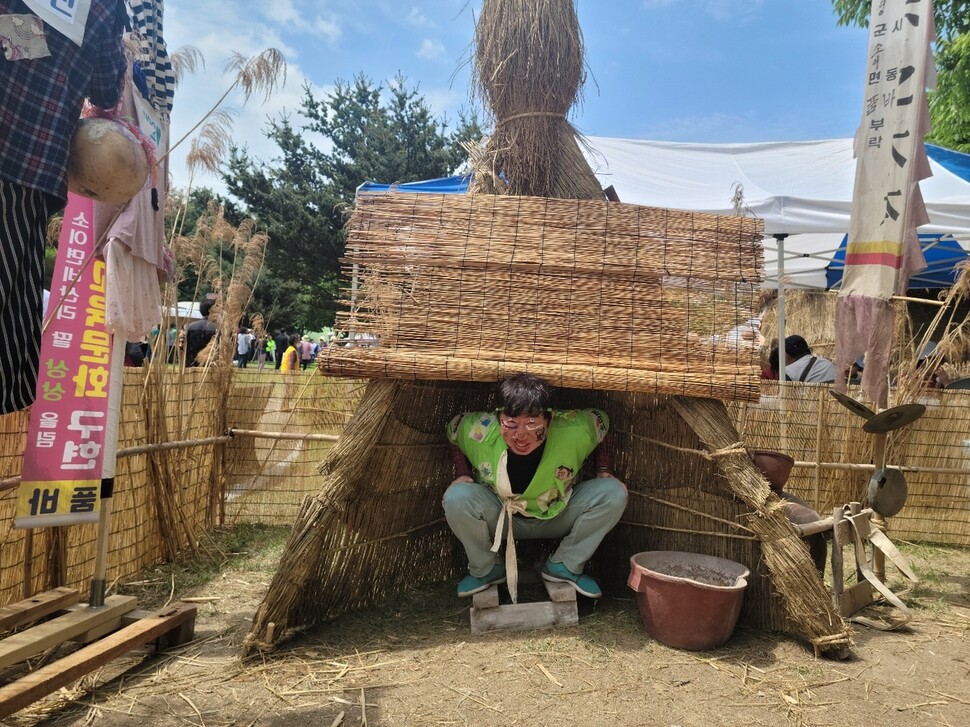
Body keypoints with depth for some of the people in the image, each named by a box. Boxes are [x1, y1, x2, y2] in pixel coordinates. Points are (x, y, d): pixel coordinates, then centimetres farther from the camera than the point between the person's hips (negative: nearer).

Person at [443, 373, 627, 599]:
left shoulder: (574, 430, -28)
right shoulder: (479, 431, -28)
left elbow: (602, 424, -4)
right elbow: (453, 433, -2)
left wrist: (604, 472, -13)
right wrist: (463, 475, -14)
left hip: (557, 517, 1)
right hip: (500, 519, -1)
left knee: (614, 493, -22)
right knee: (456, 498, -31)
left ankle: (564, 566, -3)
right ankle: (485, 570, -2)